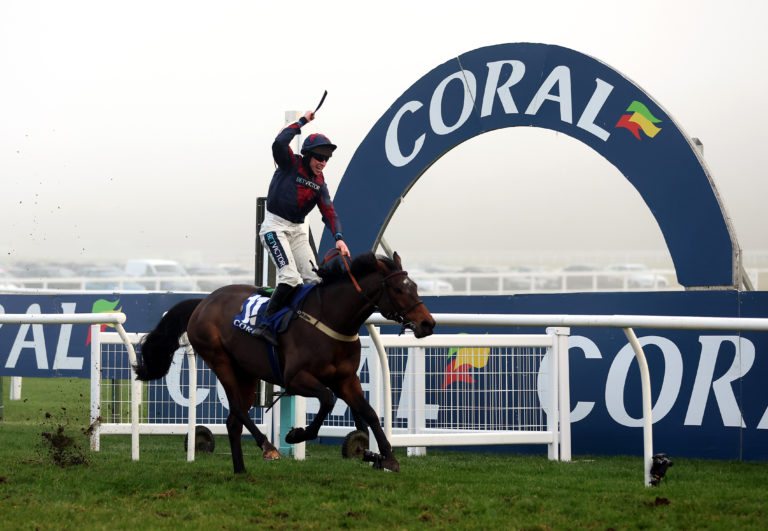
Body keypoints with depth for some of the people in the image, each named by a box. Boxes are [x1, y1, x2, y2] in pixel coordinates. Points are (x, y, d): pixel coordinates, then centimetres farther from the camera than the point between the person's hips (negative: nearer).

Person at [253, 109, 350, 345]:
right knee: (291, 276, -23)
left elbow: (329, 211, 4)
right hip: (275, 226, -7)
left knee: (315, 279, -4)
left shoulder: (319, 182, 11)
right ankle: (264, 323, -24)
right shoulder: (291, 164, -5)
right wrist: (302, 122, -16)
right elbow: (279, 144, -26)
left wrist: (338, 237, -14)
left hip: (298, 230, 7)